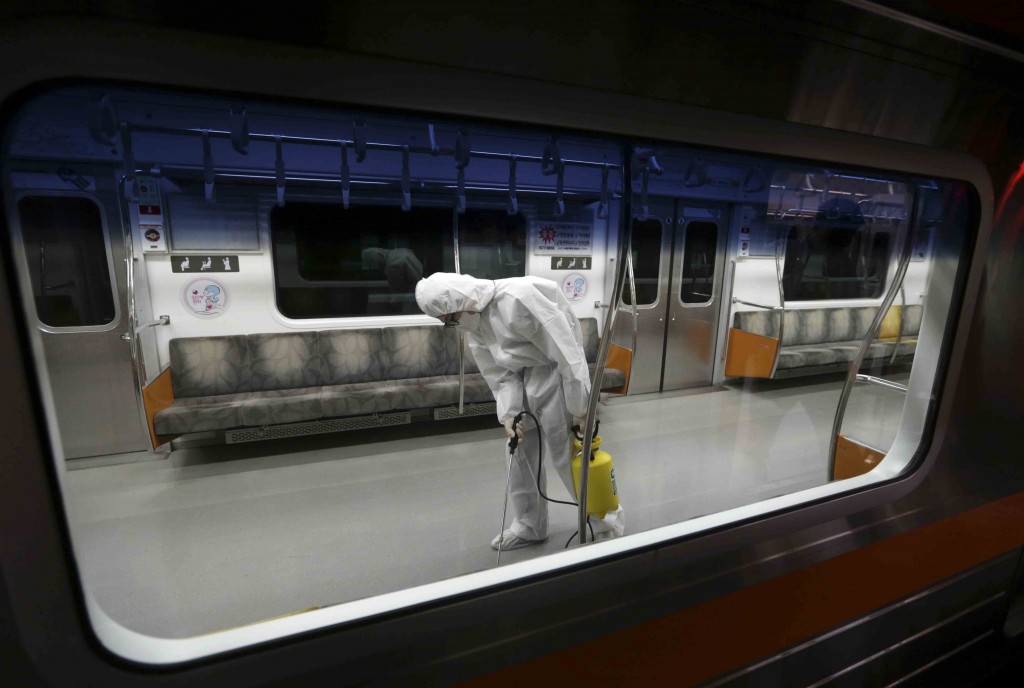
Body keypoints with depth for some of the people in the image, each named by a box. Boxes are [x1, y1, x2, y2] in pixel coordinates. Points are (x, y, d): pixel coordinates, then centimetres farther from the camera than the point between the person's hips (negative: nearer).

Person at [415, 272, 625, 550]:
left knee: (567, 453, 0)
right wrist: (508, 413, -14)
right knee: (521, 452, 12)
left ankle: (605, 518, 24)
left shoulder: (518, 298, -28)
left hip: (556, 374, -8)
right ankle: (529, 525, 31)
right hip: (522, 378, 8)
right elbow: (500, 375, 1)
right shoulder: (473, 324, -1)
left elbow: (567, 352, -26)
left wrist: (580, 407, -21)